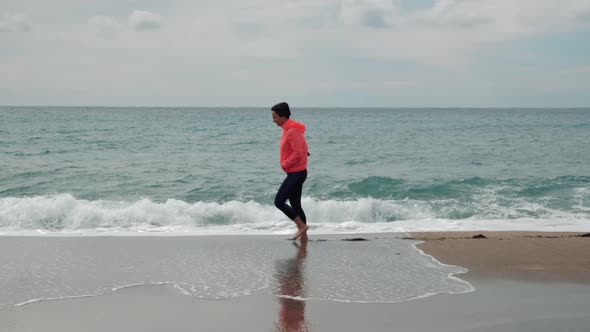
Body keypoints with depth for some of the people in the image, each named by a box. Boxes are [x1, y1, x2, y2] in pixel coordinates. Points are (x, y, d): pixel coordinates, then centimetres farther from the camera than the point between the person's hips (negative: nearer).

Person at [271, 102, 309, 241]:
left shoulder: (292, 131, -18)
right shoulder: (288, 130, 14)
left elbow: (298, 153, -25)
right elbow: (301, 149, 21)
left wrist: (285, 164, -13)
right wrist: (286, 163, 10)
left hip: (296, 173, -10)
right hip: (296, 173, 10)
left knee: (279, 202, -10)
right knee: (296, 205, 12)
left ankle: (301, 225, -5)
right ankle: (304, 235, 16)